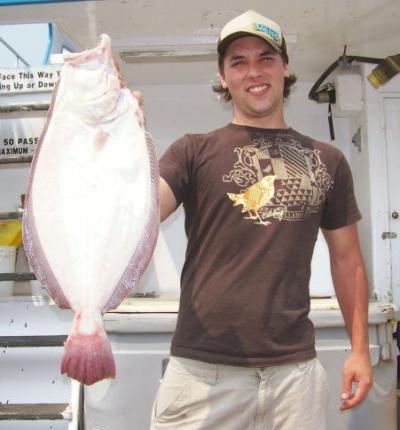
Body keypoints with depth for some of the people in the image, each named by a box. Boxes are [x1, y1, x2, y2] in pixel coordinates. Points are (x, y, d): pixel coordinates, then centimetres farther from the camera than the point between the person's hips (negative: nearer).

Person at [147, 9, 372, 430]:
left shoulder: (327, 160, 9)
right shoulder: (193, 152, 3)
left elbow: (346, 258, 13)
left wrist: (359, 347, 9)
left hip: (294, 367, 2)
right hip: (202, 365, -2)